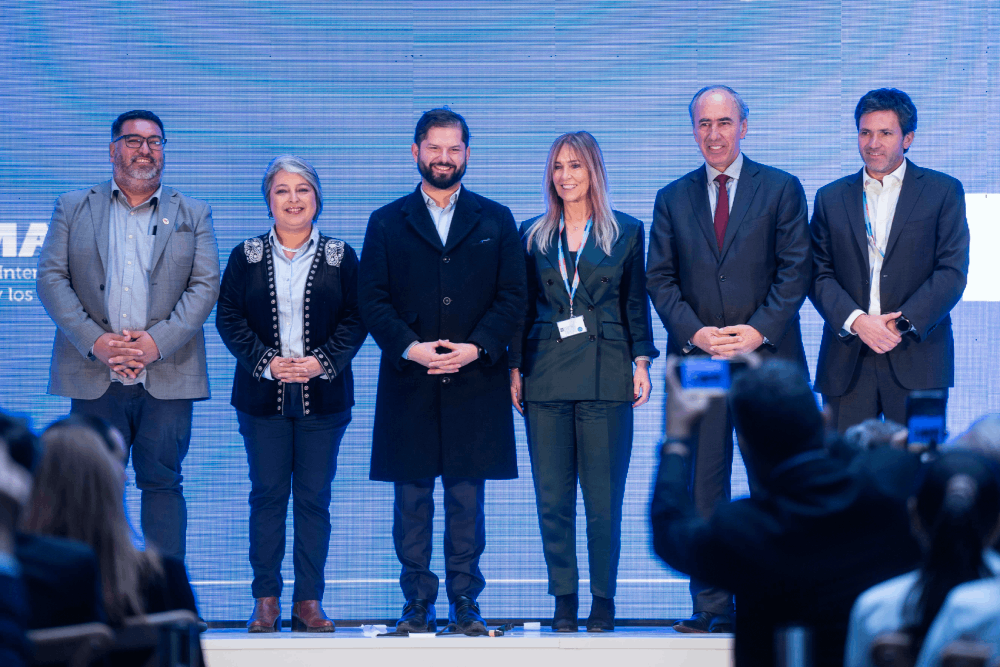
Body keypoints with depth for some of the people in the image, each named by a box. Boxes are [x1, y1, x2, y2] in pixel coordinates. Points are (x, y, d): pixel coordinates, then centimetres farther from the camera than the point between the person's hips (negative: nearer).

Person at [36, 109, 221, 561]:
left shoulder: (193, 215, 11)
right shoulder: (72, 209, 11)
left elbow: (205, 286, 2)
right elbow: (51, 278, 2)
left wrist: (158, 341, -12)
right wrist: (95, 341, -11)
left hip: (166, 377, 0)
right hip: (94, 377, 0)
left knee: (162, 484, 0)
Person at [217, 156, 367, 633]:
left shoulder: (341, 257, 6)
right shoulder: (246, 257, 7)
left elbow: (355, 320, 3)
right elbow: (229, 317, 2)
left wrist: (323, 361, -12)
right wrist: (266, 361, -11)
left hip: (323, 395, 0)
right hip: (263, 396, 0)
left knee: (314, 498, 1)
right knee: (267, 495, 2)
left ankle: (309, 599, 7)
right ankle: (266, 599, 8)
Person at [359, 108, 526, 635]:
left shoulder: (495, 221, 11)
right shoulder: (387, 223, 10)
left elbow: (512, 296, 5)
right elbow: (372, 300, 3)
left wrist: (476, 348, -10)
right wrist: (409, 347, -13)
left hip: (474, 383, 0)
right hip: (409, 384, 0)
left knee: (467, 497, 2)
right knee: (412, 498, 2)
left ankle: (464, 601, 8)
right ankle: (417, 601, 8)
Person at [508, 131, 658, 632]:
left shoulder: (626, 232, 7)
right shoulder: (532, 235, 11)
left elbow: (636, 303, 9)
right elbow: (522, 306, 11)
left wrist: (641, 362, 0)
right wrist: (515, 368, 5)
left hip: (605, 376, -2)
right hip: (546, 378, 2)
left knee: (604, 497, -2)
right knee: (552, 497, 2)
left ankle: (603, 601, 7)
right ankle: (563, 599, 9)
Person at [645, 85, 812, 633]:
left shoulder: (782, 190, 5)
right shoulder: (673, 198, 12)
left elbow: (795, 270, 0)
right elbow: (659, 279, 7)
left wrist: (759, 330, -12)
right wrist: (694, 331, -8)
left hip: (766, 357, -2)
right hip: (697, 359, 2)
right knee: (703, 487, 1)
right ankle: (712, 605, 5)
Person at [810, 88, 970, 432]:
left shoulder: (943, 192, 6)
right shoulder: (831, 198, 14)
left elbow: (953, 272, -1)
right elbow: (819, 275, 7)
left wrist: (903, 323, -13)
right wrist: (856, 321, -11)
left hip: (916, 360, -2)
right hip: (847, 361, 2)